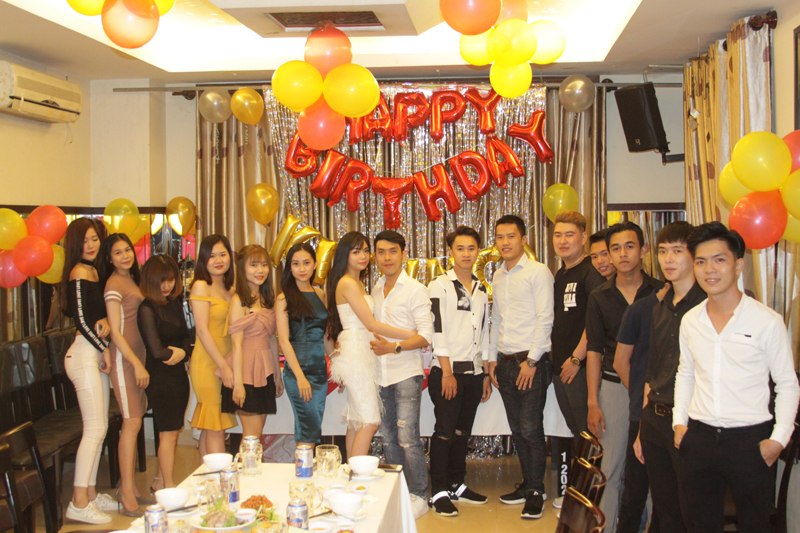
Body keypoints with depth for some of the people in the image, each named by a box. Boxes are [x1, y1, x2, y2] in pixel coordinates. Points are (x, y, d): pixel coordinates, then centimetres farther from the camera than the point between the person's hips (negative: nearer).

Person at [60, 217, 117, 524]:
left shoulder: (93, 271, 15)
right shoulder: (79, 272, -11)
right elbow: (81, 319, -15)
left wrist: (106, 321, -8)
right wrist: (104, 349, -7)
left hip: (96, 355, 9)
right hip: (84, 355, -9)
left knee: (99, 428, 11)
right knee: (95, 429, -8)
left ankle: (90, 493, 19)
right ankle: (79, 504, -4)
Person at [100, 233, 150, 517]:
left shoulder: (132, 279, 15)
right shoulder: (114, 284, -10)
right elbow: (115, 331, -14)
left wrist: (141, 361, 11)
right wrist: (136, 363, -18)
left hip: (138, 355, 8)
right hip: (124, 358, -8)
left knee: (134, 422, 10)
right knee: (132, 422, -8)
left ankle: (128, 487, 18)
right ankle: (127, 497, -2)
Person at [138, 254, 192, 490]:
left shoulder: (175, 302, 7)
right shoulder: (147, 308, -14)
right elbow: (157, 351, -20)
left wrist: (182, 352, -10)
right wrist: (173, 352, -2)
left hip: (178, 373, 7)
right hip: (160, 376, -7)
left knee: (172, 431, 15)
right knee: (168, 433, 0)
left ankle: (160, 482, 29)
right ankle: (168, 488, 10)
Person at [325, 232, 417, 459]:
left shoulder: (357, 282, 18)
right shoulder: (347, 283, -12)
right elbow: (371, 324, -15)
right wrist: (411, 335, -13)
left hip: (362, 353, 10)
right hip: (356, 352, -10)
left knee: (357, 421, 9)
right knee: (370, 421, -12)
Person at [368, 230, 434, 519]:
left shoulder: (415, 290, -6)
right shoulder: (375, 291, 12)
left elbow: (426, 335, -11)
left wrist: (394, 347, -23)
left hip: (406, 373, -6)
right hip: (381, 374, 6)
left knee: (407, 437, -8)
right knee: (388, 436, 12)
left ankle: (419, 495, 5)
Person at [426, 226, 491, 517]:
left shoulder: (481, 290, 14)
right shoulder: (439, 286, -5)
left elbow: (484, 332, 17)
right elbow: (437, 329, -11)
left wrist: (486, 374, 13)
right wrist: (447, 372, -15)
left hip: (474, 371, 6)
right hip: (447, 370, -6)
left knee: (462, 431, 12)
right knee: (445, 430, -3)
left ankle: (457, 484, 22)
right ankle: (439, 491, 4)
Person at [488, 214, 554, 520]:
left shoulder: (538, 272, -7)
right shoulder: (498, 276, 14)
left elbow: (545, 318, -12)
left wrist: (531, 361, -14)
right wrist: (493, 358, 13)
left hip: (531, 361, -7)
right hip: (505, 362, 7)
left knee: (531, 429, -5)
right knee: (517, 429, 12)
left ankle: (535, 492, 7)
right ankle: (527, 484, 23)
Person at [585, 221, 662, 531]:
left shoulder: (660, 293, 0)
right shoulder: (600, 298, 4)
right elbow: (594, 351, 5)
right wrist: (593, 403, 0)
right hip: (614, 386, 1)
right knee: (613, 465, 5)